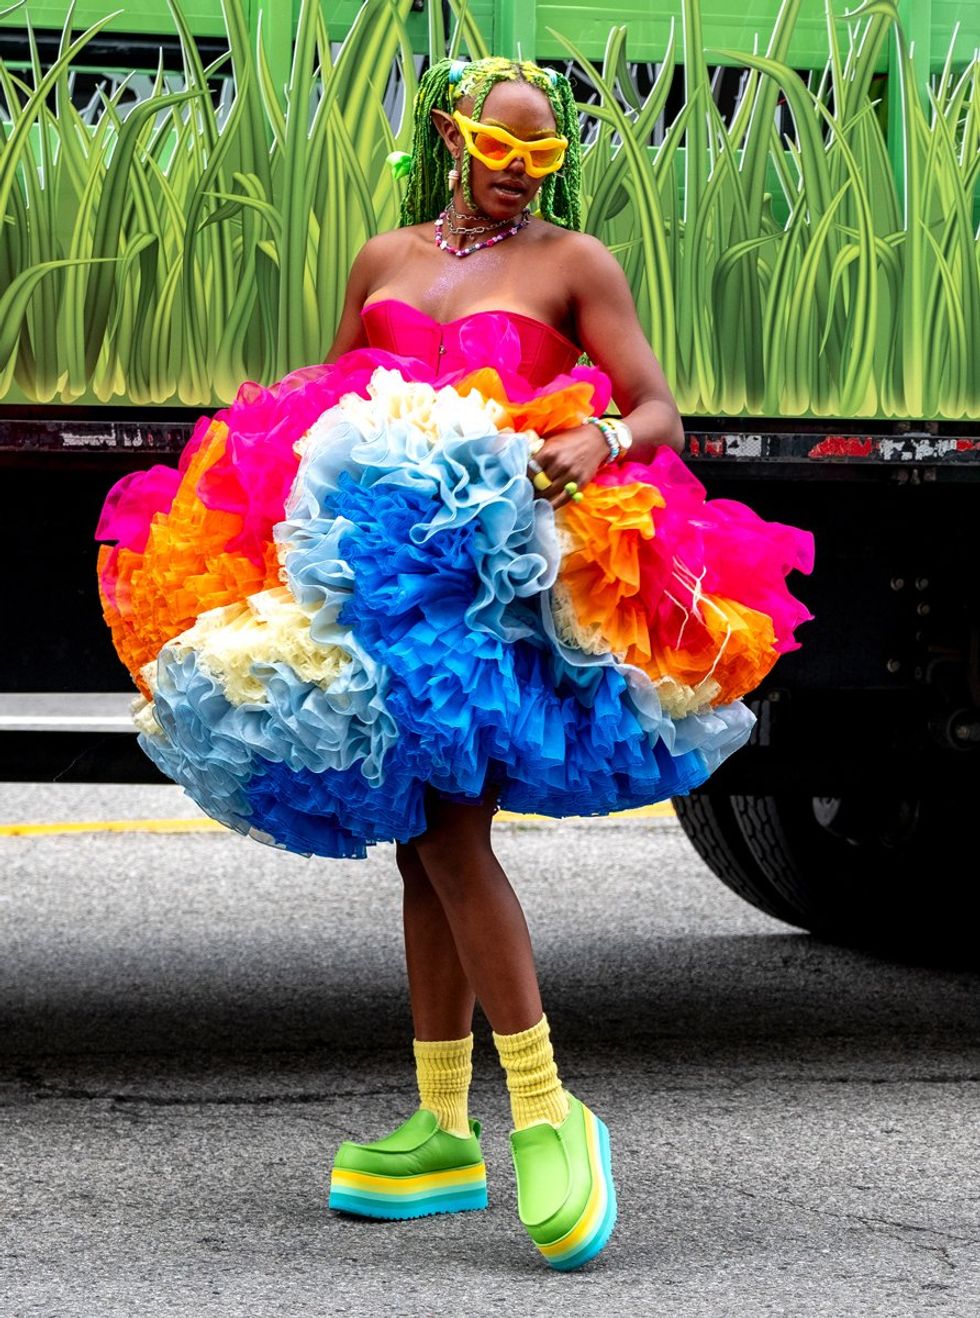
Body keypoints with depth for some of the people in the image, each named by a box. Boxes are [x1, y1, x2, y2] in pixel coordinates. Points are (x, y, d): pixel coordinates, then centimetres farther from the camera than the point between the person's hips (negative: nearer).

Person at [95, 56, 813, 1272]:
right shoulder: (385, 261, 18)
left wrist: (600, 443, -21)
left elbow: (660, 413, 1)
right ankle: (443, 1130, 13)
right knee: (422, 840, 7)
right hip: (379, 553, 5)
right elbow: (316, 405, 25)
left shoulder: (574, 262, 6)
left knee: (450, 830, -19)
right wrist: (271, 509, 8)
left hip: (513, 564, -5)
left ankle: (547, 1114, -18)